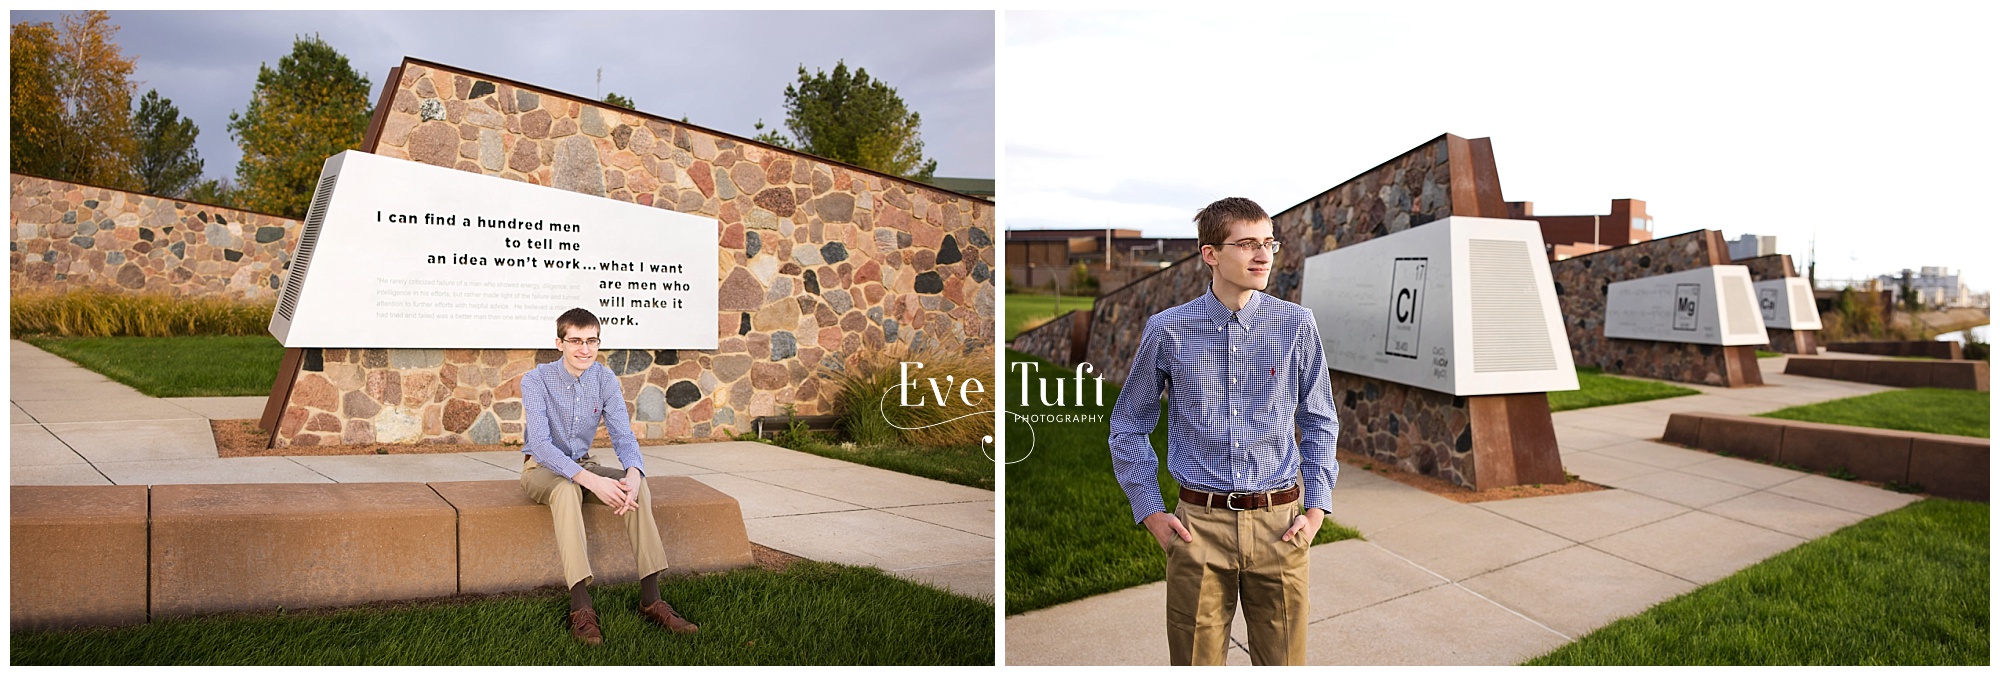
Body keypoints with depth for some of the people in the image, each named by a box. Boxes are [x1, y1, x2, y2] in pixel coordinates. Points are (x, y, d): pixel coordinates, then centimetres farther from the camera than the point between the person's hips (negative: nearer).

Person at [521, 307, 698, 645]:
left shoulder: (605, 379, -6)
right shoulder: (536, 380, -17)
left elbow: (623, 435, -10)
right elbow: (541, 444, -27)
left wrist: (633, 474, -34)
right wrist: (591, 481, -41)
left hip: (583, 464, 4)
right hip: (542, 467, -4)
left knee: (638, 487, -25)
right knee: (567, 489, -39)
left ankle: (650, 599, -24)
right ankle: (581, 608, -43)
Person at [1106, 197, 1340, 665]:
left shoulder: (1296, 324, 0)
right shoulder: (1167, 330, -3)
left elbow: (1320, 424, 11)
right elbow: (1129, 425, 7)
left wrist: (1317, 508, 5)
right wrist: (1150, 511, 3)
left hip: (1278, 525, 1)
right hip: (1199, 526, -1)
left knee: (1283, 660, 13)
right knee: (1196, 660, 11)